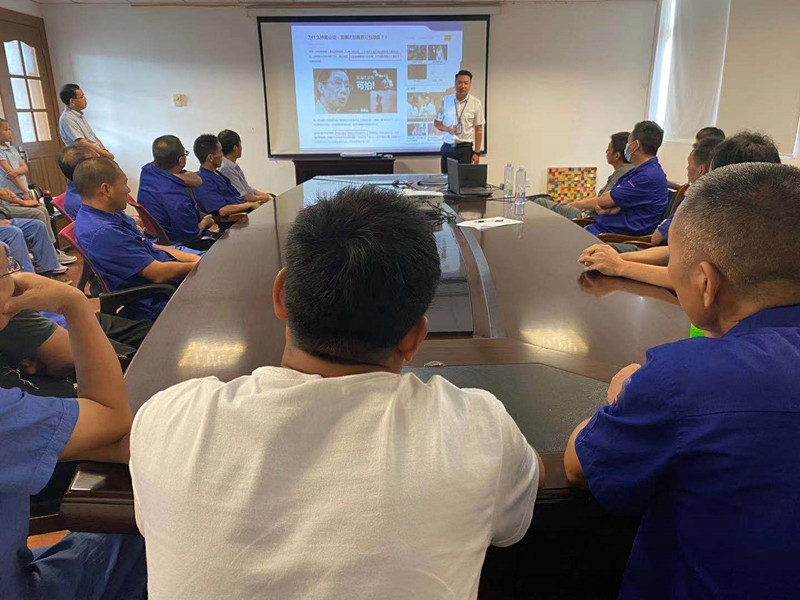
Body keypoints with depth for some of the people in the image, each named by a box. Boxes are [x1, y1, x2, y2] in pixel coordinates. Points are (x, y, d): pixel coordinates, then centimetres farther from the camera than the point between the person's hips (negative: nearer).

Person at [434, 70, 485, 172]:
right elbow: (436, 122, 13)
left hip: (465, 148, -2)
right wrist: (446, 128, -9)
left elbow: (478, 130, 0)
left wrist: (477, 152, -6)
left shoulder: (476, 103, 0)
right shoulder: (446, 100, 5)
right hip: (447, 148, 2)